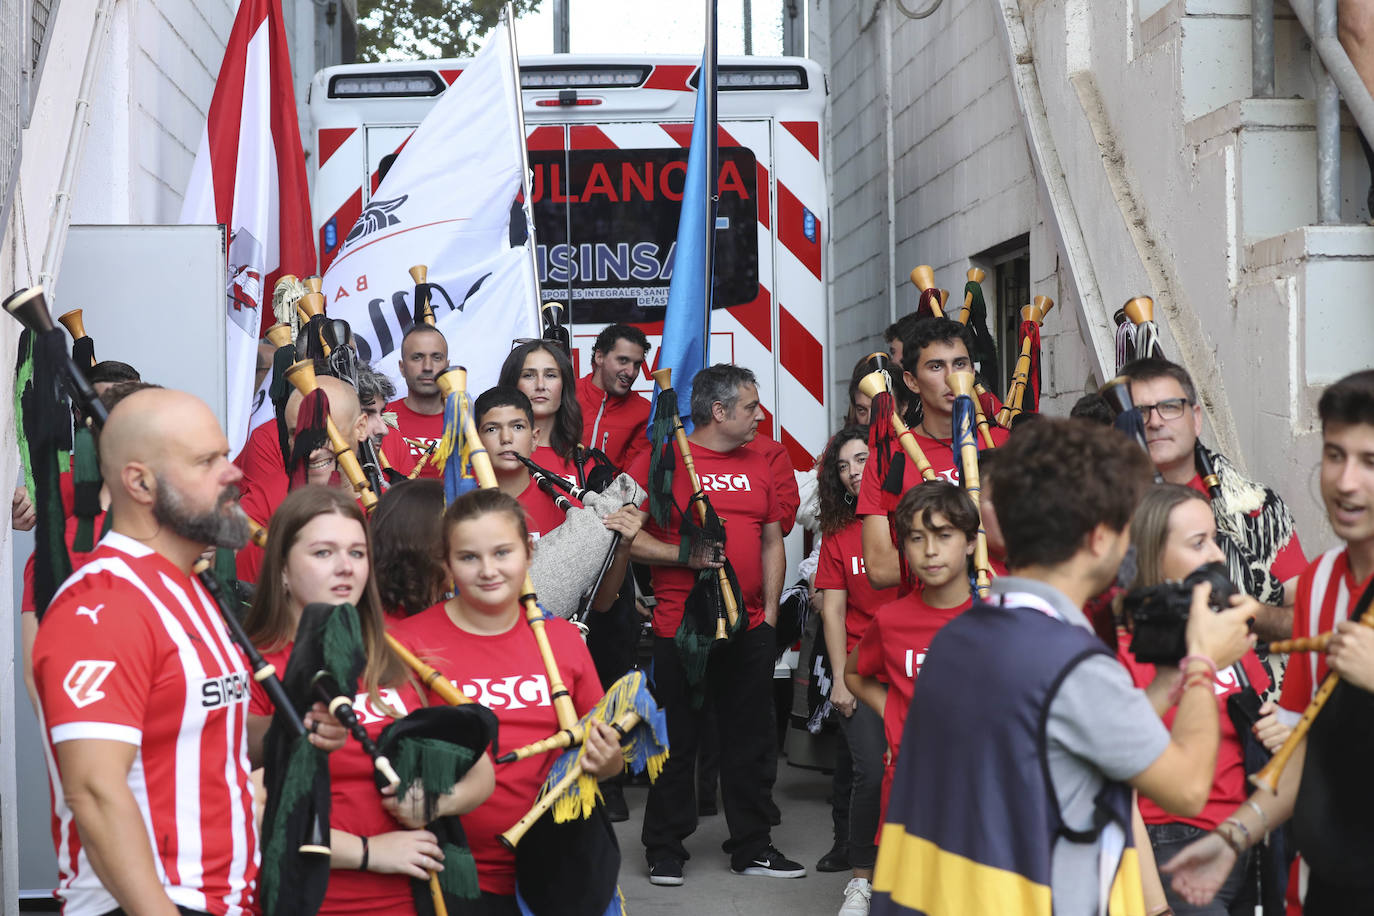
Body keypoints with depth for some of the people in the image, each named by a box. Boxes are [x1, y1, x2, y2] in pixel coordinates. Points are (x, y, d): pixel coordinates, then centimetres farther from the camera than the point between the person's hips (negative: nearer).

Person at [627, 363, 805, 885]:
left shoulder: (757, 466, 14)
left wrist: (770, 610, 10)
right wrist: (684, 556, -19)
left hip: (749, 629, 5)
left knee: (750, 742, 10)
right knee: (676, 743, 3)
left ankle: (751, 847, 22)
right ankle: (665, 852, 15)